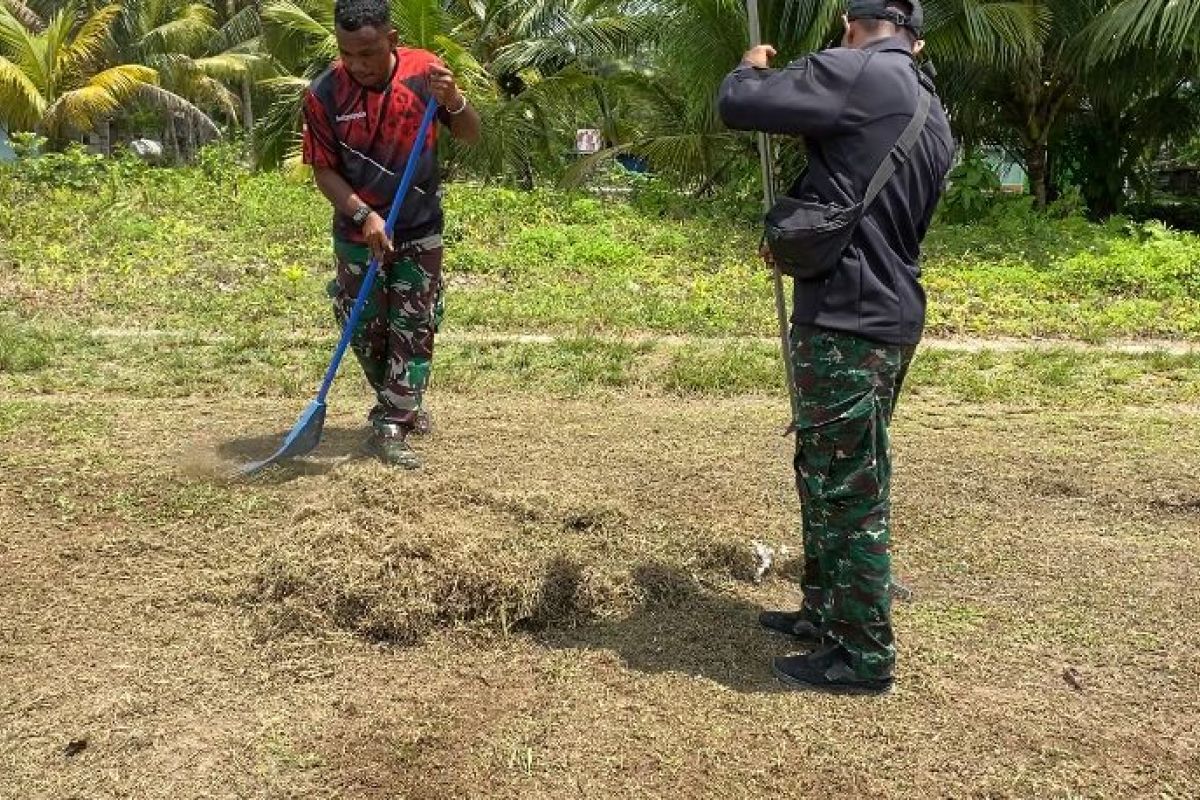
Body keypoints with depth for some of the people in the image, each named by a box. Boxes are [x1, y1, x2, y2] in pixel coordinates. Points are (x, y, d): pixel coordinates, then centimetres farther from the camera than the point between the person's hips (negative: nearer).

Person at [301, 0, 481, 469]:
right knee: (366, 331, 9)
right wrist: (364, 214, -23)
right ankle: (402, 401, 34)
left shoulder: (424, 71, -11)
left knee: (413, 330, 1)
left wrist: (453, 100, -25)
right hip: (358, 235, 0)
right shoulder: (323, 94, -13)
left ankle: (392, 427, 10)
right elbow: (324, 170, -8)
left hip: (420, 232, 0)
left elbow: (471, 137, -4)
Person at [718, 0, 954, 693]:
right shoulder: (934, 117, 16)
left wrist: (752, 67, 10)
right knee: (826, 475, 20)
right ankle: (827, 614, 33)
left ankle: (865, 656, 11)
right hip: (887, 318, 9)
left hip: (848, 322, -9)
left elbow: (738, 105, -13)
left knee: (851, 491, -1)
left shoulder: (856, 74, -11)